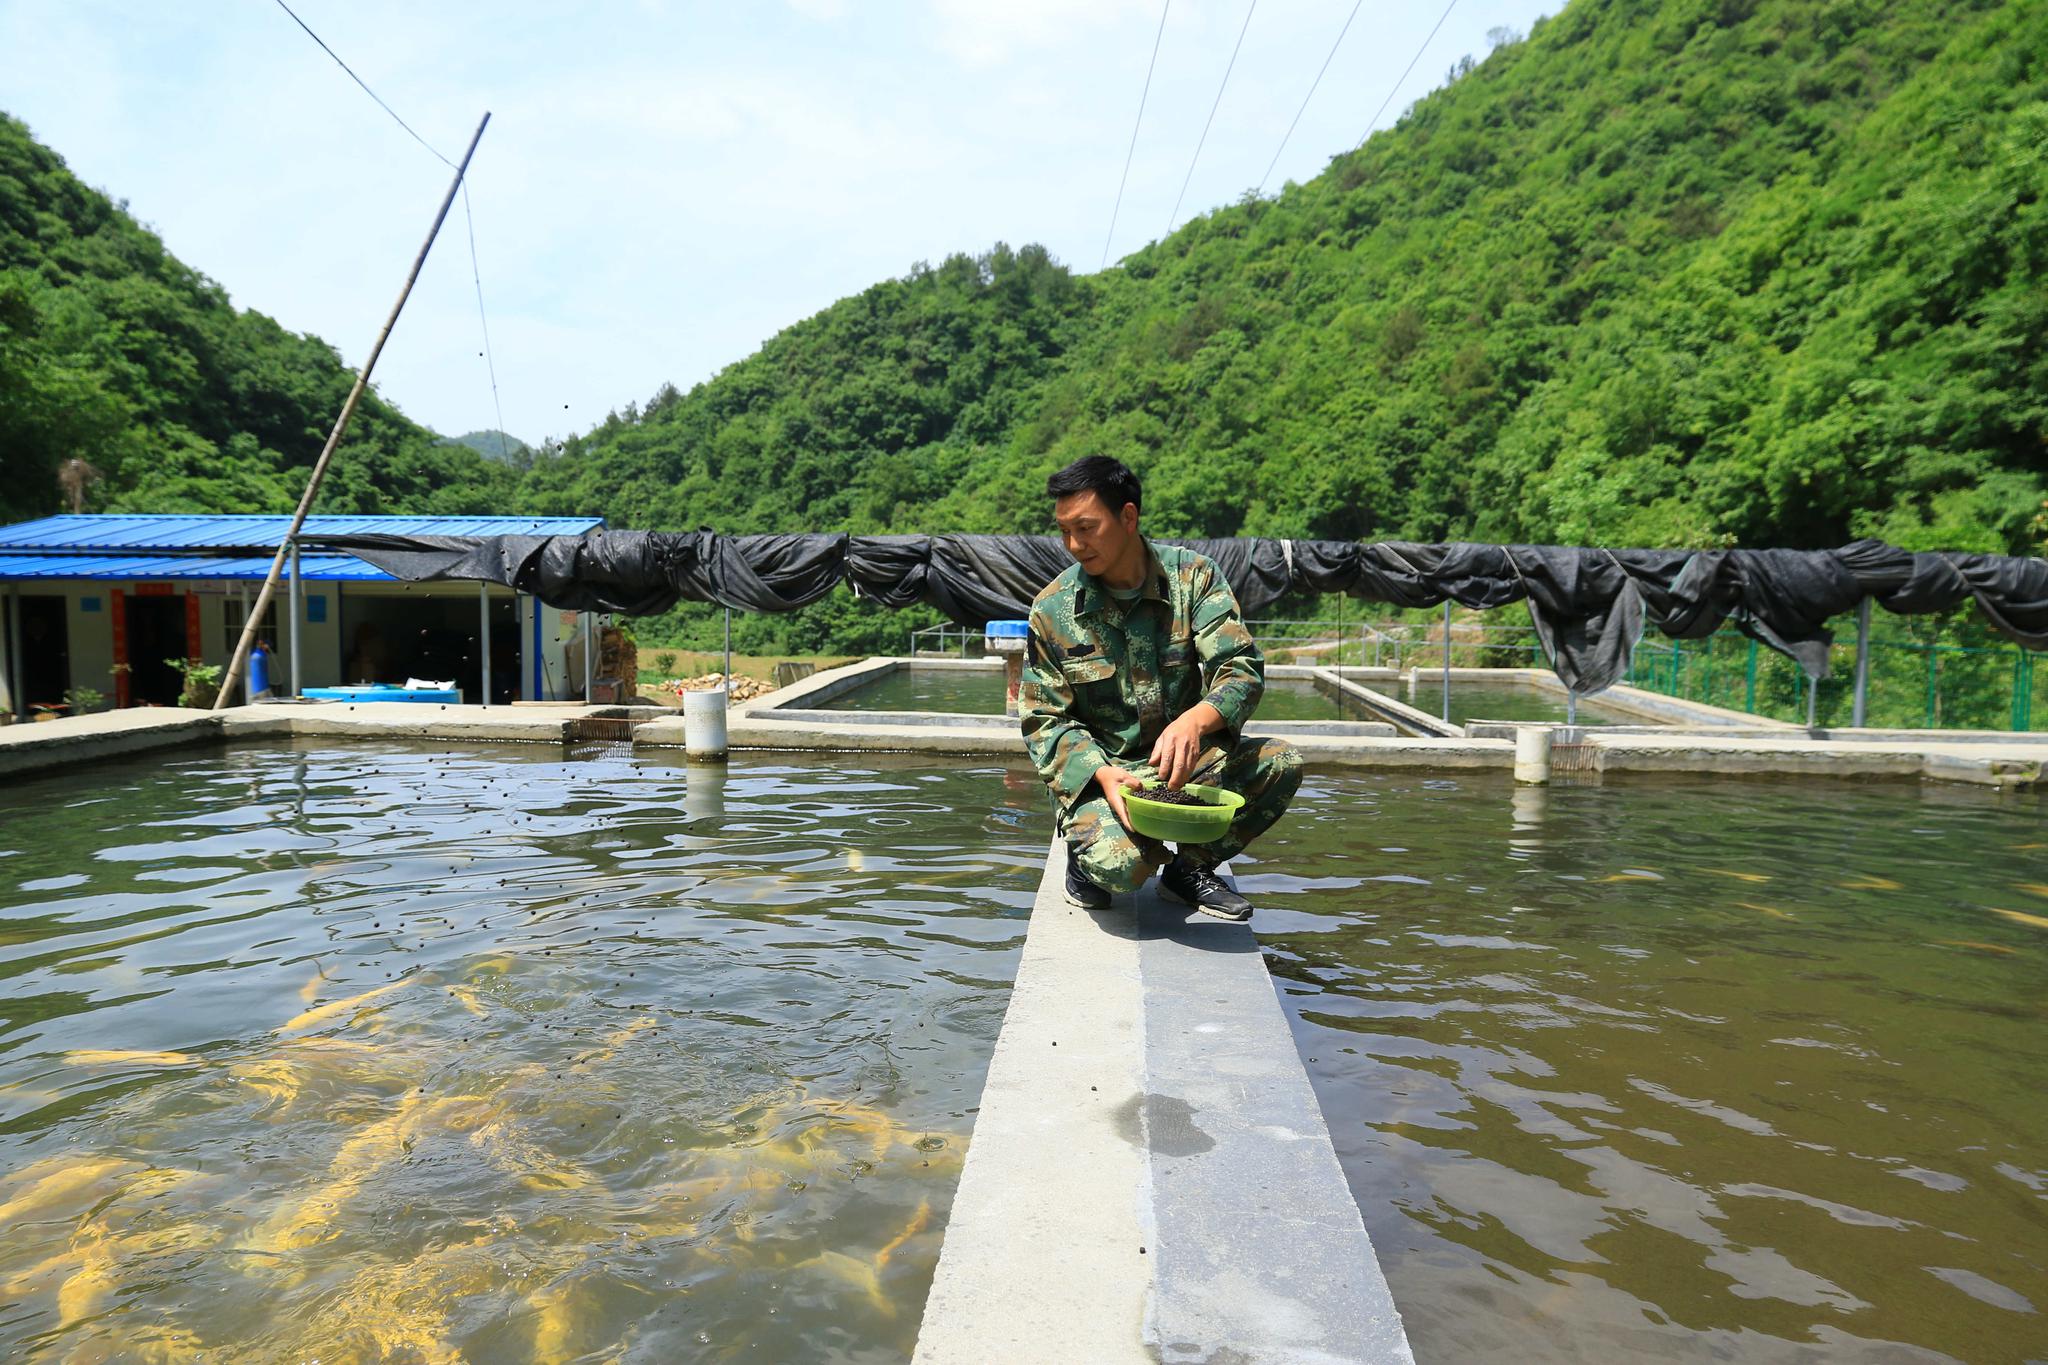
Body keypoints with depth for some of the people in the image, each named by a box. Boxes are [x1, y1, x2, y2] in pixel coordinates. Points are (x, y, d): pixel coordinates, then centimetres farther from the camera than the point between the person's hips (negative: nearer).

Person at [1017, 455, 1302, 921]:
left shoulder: (1193, 576, -6)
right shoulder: (1052, 610, -7)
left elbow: (1242, 668, -15)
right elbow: (1043, 721, -4)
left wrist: (1194, 721, -37)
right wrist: (1102, 773, -23)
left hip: (1184, 760, 3)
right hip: (1097, 768, -2)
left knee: (1281, 763, -23)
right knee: (1119, 862, -33)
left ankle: (1190, 866, 1)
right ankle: (1088, 852, 7)